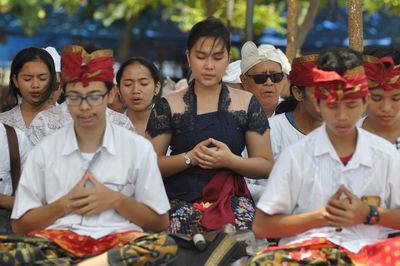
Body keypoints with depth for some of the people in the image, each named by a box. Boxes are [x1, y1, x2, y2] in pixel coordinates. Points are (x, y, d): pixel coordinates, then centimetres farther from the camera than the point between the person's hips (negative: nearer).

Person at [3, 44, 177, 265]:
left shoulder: (138, 148, 10)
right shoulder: (44, 150, 12)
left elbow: (160, 222, 11)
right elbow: (20, 224, 11)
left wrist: (116, 201, -4)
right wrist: (64, 204, -4)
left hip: (116, 242, 0)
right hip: (57, 242, 0)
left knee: (163, 245, -36)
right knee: (4, 248, -33)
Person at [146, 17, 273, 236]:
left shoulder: (247, 104, 10)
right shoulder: (168, 106, 8)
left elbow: (266, 166, 8)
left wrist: (230, 160, -12)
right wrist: (190, 158, -13)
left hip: (232, 200, 1)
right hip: (182, 202, -1)